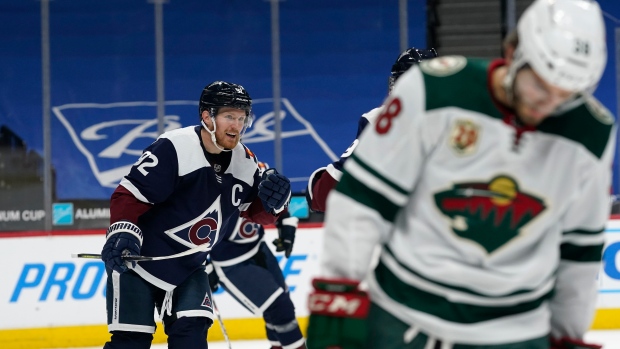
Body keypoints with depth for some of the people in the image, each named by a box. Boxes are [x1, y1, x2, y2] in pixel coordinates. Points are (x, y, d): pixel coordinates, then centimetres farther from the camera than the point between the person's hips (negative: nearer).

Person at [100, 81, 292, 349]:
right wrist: (122, 232, -36)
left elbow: (257, 213, 8)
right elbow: (129, 194, -22)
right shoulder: (173, 148, -24)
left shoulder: (245, 163, -2)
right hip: (135, 258, -6)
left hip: (187, 267, 6)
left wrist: (273, 200, -14)